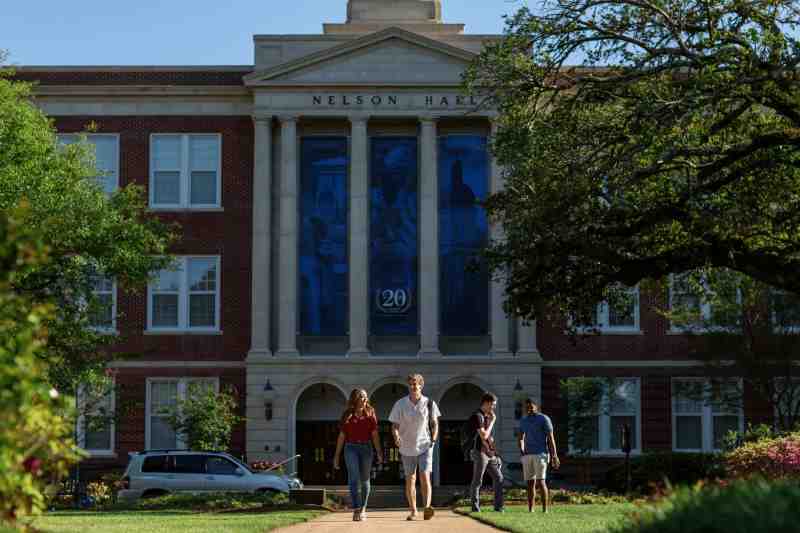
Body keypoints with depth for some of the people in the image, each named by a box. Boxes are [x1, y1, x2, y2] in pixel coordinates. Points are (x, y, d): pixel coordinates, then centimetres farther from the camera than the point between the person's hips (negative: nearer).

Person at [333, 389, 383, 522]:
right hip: (351, 448, -1)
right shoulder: (347, 415, 5)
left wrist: (379, 452, -6)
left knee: (364, 480, 8)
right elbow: (341, 436, 7)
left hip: (366, 448, 1)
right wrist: (337, 455, 5)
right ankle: (356, 510, -17)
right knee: (354, 478, -12)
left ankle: (363, 509, 22)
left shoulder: (370, 413, 6)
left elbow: (375, 435, 2)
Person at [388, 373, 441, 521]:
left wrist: (433, 440, -4)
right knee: (410, 480, 8)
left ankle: (427, 508, -27)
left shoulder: (429, 403, -3)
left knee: (425, 476, -17)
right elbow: (394, 425, 0)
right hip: (407, 448, 2)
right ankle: (413, 511, 19)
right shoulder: (400, 404, -3)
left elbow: (435, 424, 8)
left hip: (425, 446, -1)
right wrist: (396, 437, -19)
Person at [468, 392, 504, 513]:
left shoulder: (487, 417, 18)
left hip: (490, 453, 9)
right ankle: (475, 507, 2)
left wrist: (493, 449, 16)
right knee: (477, 481, -3)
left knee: (498, 478, 6)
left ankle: (498, 506, 10)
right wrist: (492, 421, -9)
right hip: (480, 453, -9)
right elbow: (483, 435, -18)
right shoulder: (477, 416, -11)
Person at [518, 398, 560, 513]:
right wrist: (521, 450, -4)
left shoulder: (544, 419, -6)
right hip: (527, 455, 6)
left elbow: (550, 438, -8)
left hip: (541, 454, -6)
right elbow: (521, 438, 16)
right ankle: (530, 510, 8)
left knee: (540, 481, -14)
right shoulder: (523, 421, 12)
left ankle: (545, 510, -12)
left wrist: (554, 456, -13)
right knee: (530, 483, 5)